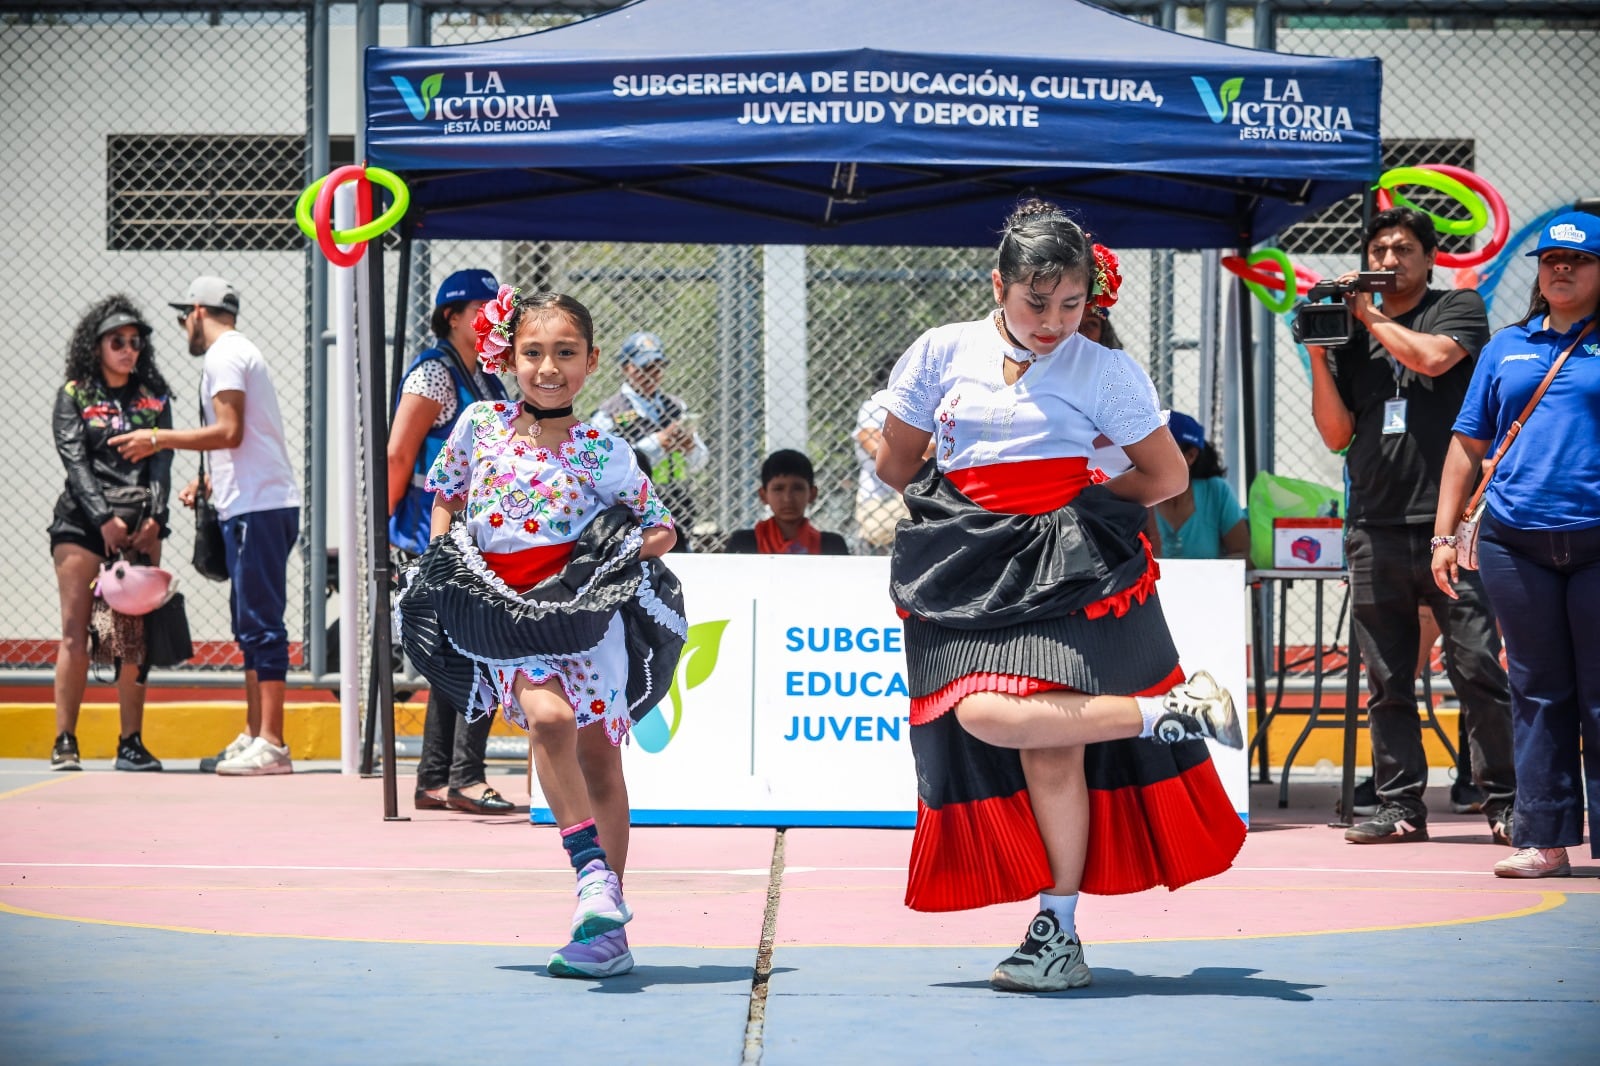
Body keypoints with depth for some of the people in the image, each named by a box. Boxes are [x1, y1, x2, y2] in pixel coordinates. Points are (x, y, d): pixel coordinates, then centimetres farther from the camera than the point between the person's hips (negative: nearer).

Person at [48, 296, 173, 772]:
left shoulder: (153, 395, 14)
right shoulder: (74, 395, 7)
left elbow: (162, 459, 6)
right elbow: (74, 460, -3)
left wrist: (153, 518, -9)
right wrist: (105, 519, -14)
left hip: (140, 527, 2)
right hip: (81, 522, -2)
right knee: (76, 634, -6)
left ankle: (131, 742, 1)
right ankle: (64, 742, -4)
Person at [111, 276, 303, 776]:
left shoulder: (223, 356, -8)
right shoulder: (240, 352, 23)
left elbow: (229, 432, -18)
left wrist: (161, 440, -11)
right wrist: (208, 483, 22)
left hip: (257, 510, -10)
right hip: (261, 506, 10)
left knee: (260, 623, -11)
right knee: (252, 625, 13)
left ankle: (271, 744, -14)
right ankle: (253, 736, 15)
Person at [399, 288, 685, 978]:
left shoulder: (603, 452, 2)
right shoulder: (479, 427, 7)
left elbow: (661, 530, 10)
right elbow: (445, 499, 22)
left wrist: (622, 553, -8)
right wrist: (443, 560, 8)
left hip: (586, 608, 0)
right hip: (504, 615, 1)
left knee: (597, 755, 1)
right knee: (547, 717, -27)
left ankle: (607, 918, 8)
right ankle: (593, 872, -25)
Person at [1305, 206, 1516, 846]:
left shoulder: (1459, 309, 8)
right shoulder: (1354, 339, 16)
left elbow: (1433, 356, -13)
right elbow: (1337, 435, 11)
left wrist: (1371, 317, 0)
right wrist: (1318, 353, 2)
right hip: (1376, 528, 4)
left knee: (1476, 667, -7)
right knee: (1386, 681, 4)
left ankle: (1503, 803, -3)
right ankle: (1400, 806, 8)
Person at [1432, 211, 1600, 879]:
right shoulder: (1506, 348, 16)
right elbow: (1468, 445, 17)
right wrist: (1444, 535, 11)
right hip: (1515, 543, 3)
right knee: (1538, 694, 5)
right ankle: (1544, 837, 7)